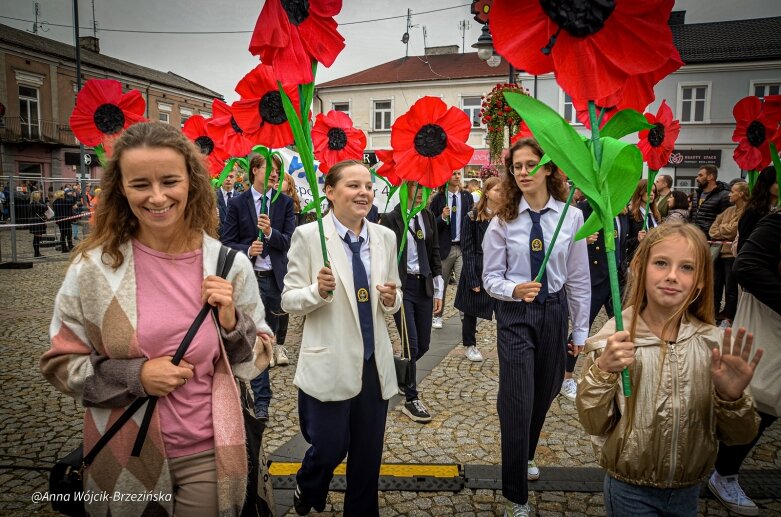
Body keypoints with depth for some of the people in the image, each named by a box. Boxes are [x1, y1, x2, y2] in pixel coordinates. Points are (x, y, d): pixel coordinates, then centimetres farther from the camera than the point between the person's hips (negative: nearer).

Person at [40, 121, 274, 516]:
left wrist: (231, 323, -18)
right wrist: (135, 376, -17)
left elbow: (258, 357, 2)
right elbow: (60, 363, -2)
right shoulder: (93, 266, -10)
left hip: (208, 455, 1)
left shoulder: (229, 263, -8)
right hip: (126, 459, 0)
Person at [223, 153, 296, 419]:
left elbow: (290, 241, -2)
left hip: (275, 277, 2)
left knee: (270, 333, 14)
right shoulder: (237, 203, 1)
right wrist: (247, 250, -18)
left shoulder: (285, 202, 4)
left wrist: (270, 232, -20)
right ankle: (261, 399, 11)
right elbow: (227, 242, 1)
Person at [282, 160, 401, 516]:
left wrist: (391, 299, -11)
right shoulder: (308, 235, -10)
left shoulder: (385, 237, 2)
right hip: (330, 365, -4)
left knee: (368, 455, 15)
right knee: (330, 448, 9)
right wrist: (318, 290, -27)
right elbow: (288, 301, -8)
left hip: (375, 364, 4)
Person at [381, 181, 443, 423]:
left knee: (424, 343, 10)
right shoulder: (391, 218, -8)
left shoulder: (429, 217, 8)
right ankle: (411, 399, 12)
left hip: (424, 285, 5)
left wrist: (438, 291, 9)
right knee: (411, 343, -4)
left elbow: (435, 254, 11)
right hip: (401, 286, -5)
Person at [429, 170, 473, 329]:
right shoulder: (438, 198, 0)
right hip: (444, 248, 0)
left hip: (463, 247, 1)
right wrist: (442, 217, -18)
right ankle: (437, 315, 27)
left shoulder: (467, 197, 6)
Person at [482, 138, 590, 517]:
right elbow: (491, 277, -4)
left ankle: (525, 456, 48)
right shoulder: (503, 221, -7)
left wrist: (580, 329, 4)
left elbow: (578, 278, 0)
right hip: (515, 315, -2)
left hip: (554, 311, 3)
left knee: (544, 393, 18)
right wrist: (514, 289, -26)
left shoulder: (571, 217, -4)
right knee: (517, 401, -3)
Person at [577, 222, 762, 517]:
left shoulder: (714, 343, -10)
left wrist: (732, 396, -24)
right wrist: (603, 371, -29)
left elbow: (739, 435, -5)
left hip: (689, 492, 3)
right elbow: (593, 425, -14)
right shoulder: (613, 339, -16)